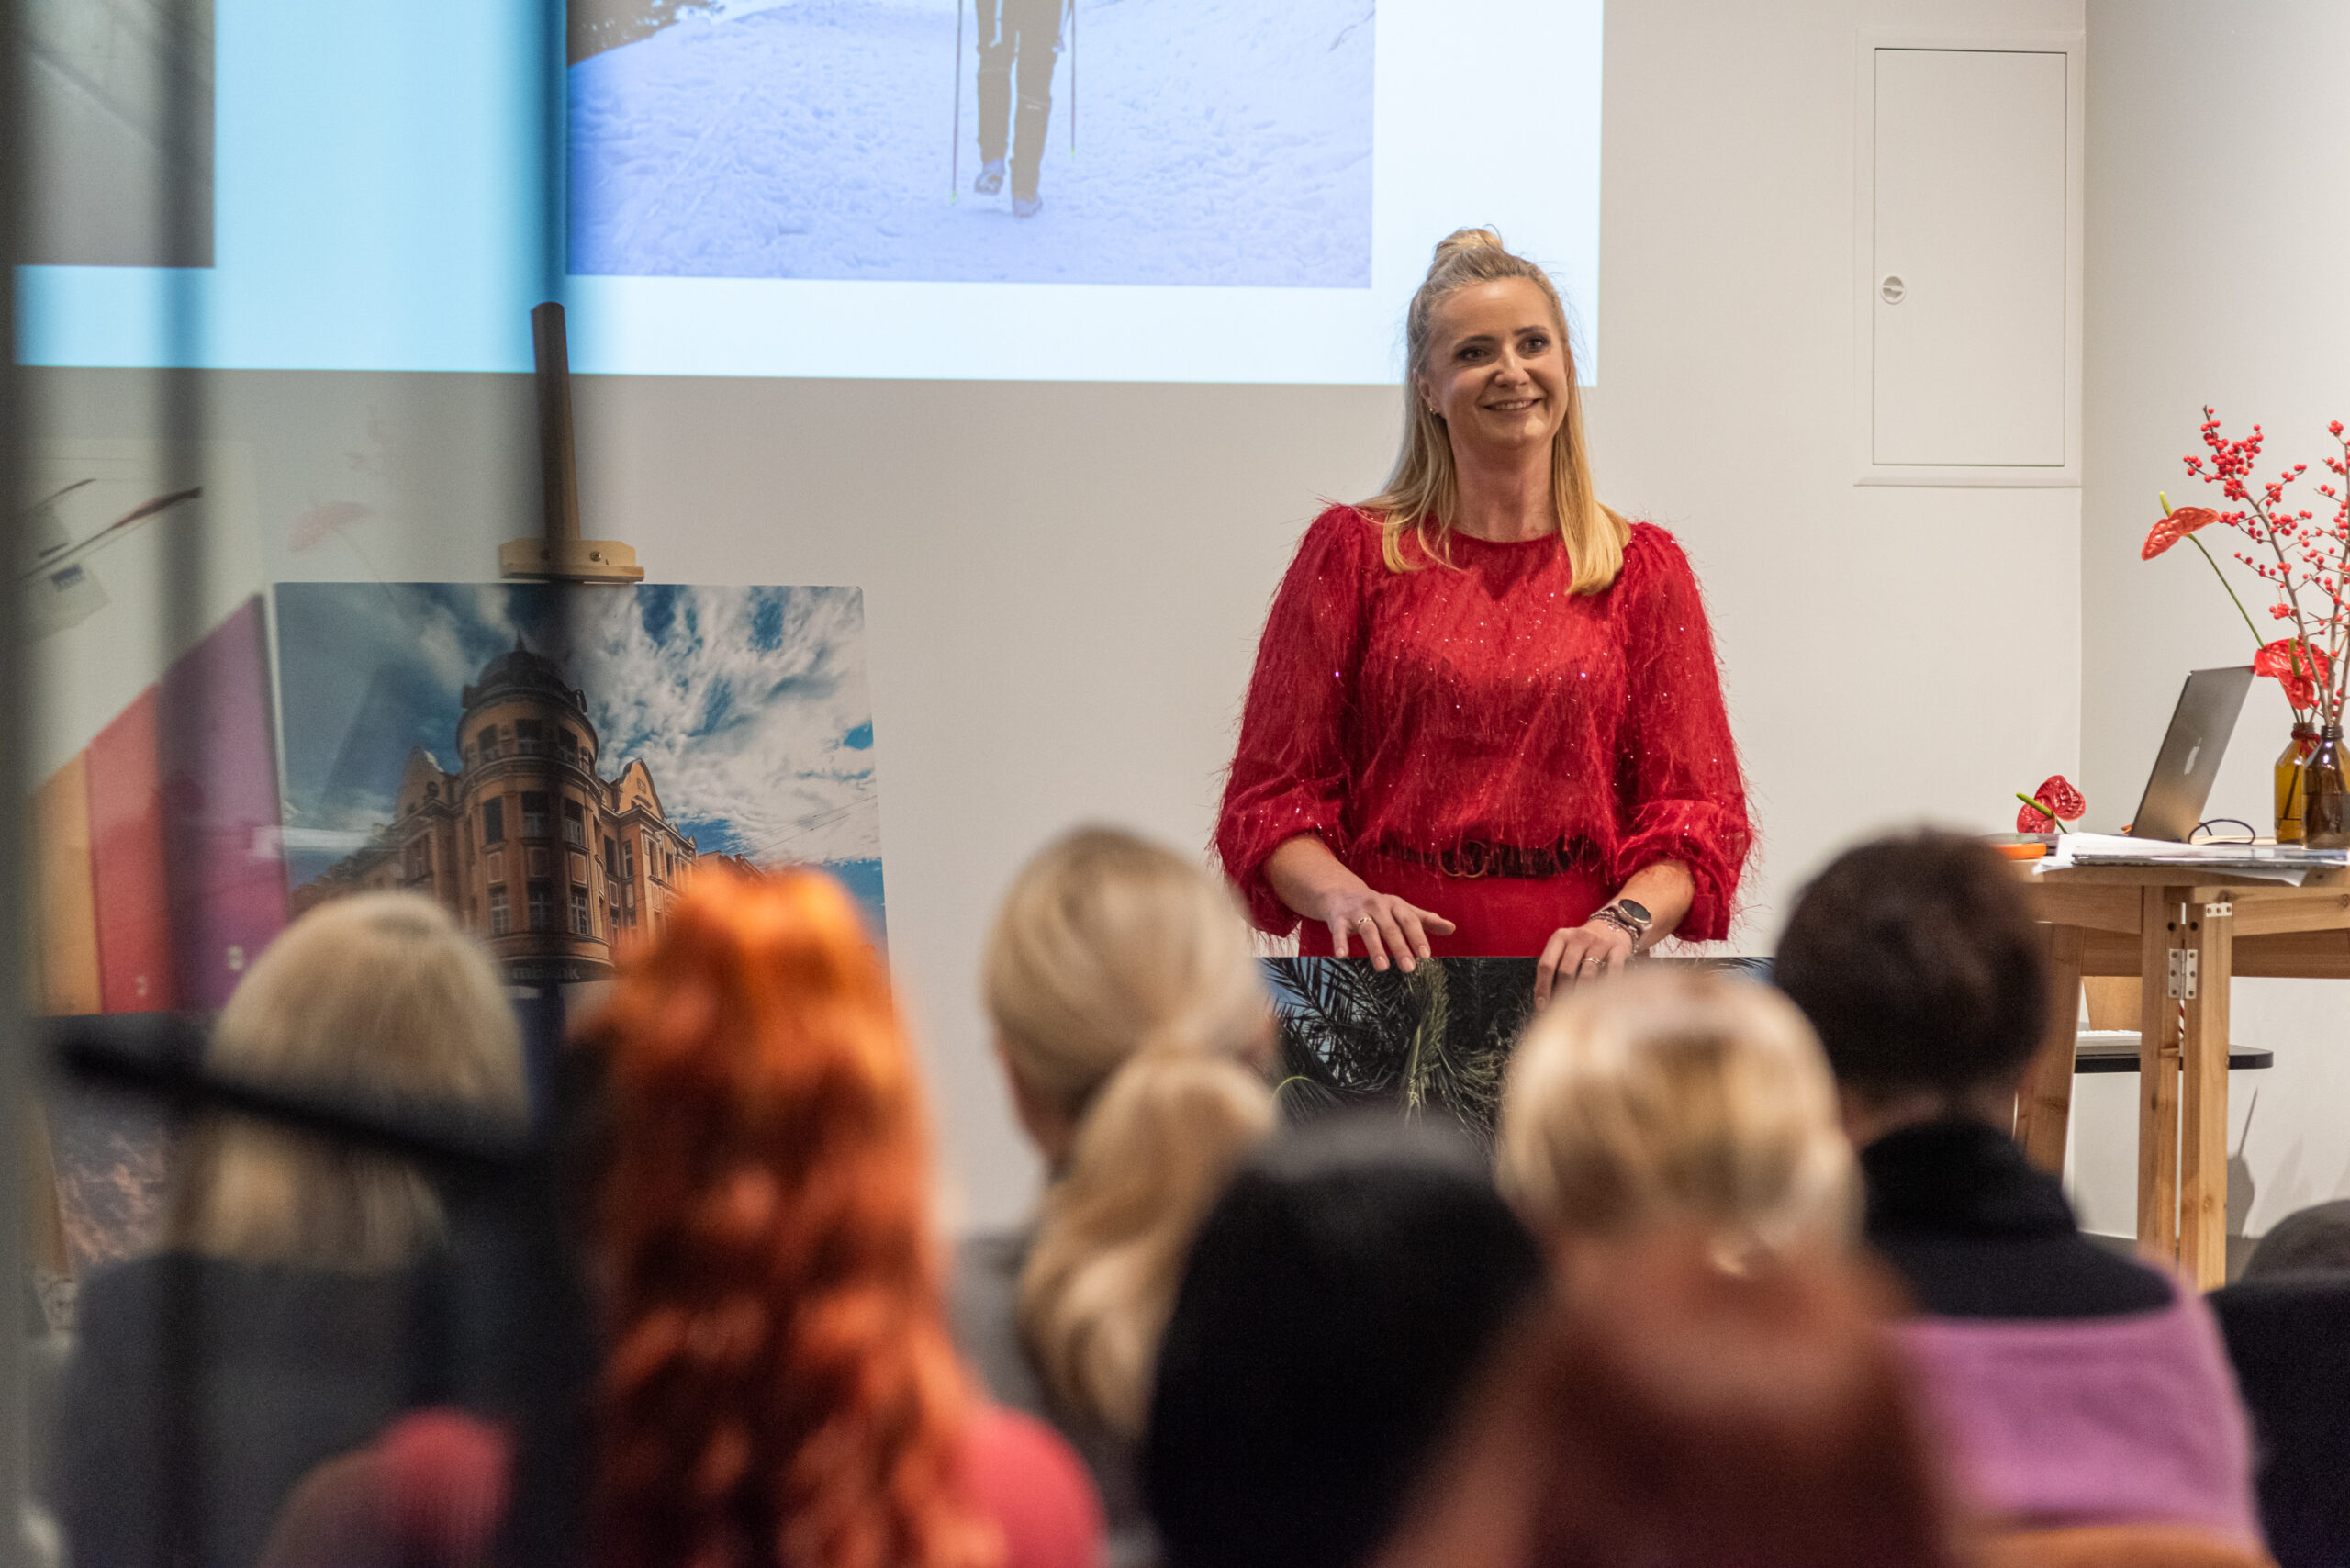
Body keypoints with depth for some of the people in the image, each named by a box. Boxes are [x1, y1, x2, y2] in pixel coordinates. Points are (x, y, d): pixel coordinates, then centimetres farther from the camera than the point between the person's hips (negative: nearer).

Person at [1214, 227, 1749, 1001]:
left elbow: (1697, 813, 9)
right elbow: (1272, 793, 6)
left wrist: (1624, 922, -11)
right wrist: (1343, 896, -14)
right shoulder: (1354, 552, 9)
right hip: (1386, 964, -1)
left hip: (1567, 976, 1)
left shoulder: (1643, 569, 12)